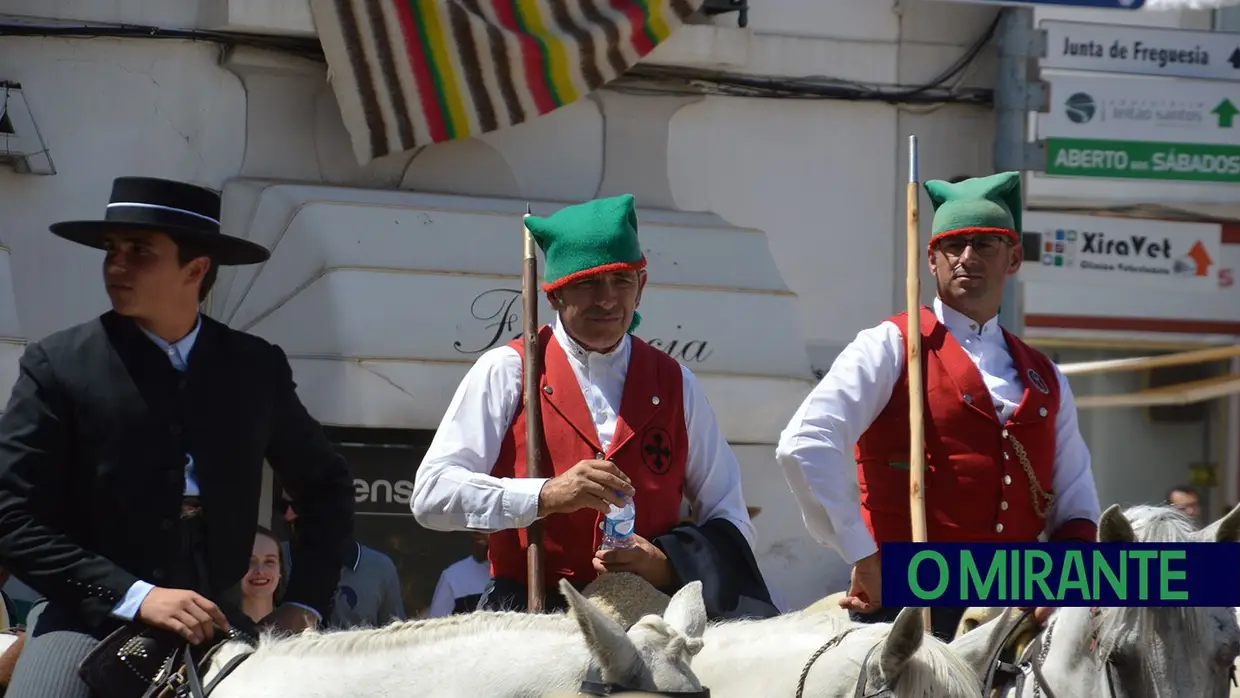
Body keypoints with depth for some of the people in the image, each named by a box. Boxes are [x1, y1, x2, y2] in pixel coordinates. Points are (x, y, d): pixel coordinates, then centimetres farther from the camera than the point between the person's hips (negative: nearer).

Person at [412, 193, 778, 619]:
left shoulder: (674, 384, 16)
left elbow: (730, 522, 16)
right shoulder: (505, 373, 7)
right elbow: (430, 495, -4)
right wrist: (546, 496, -18)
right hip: (529, 613, -5)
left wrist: (667, 564, -6)